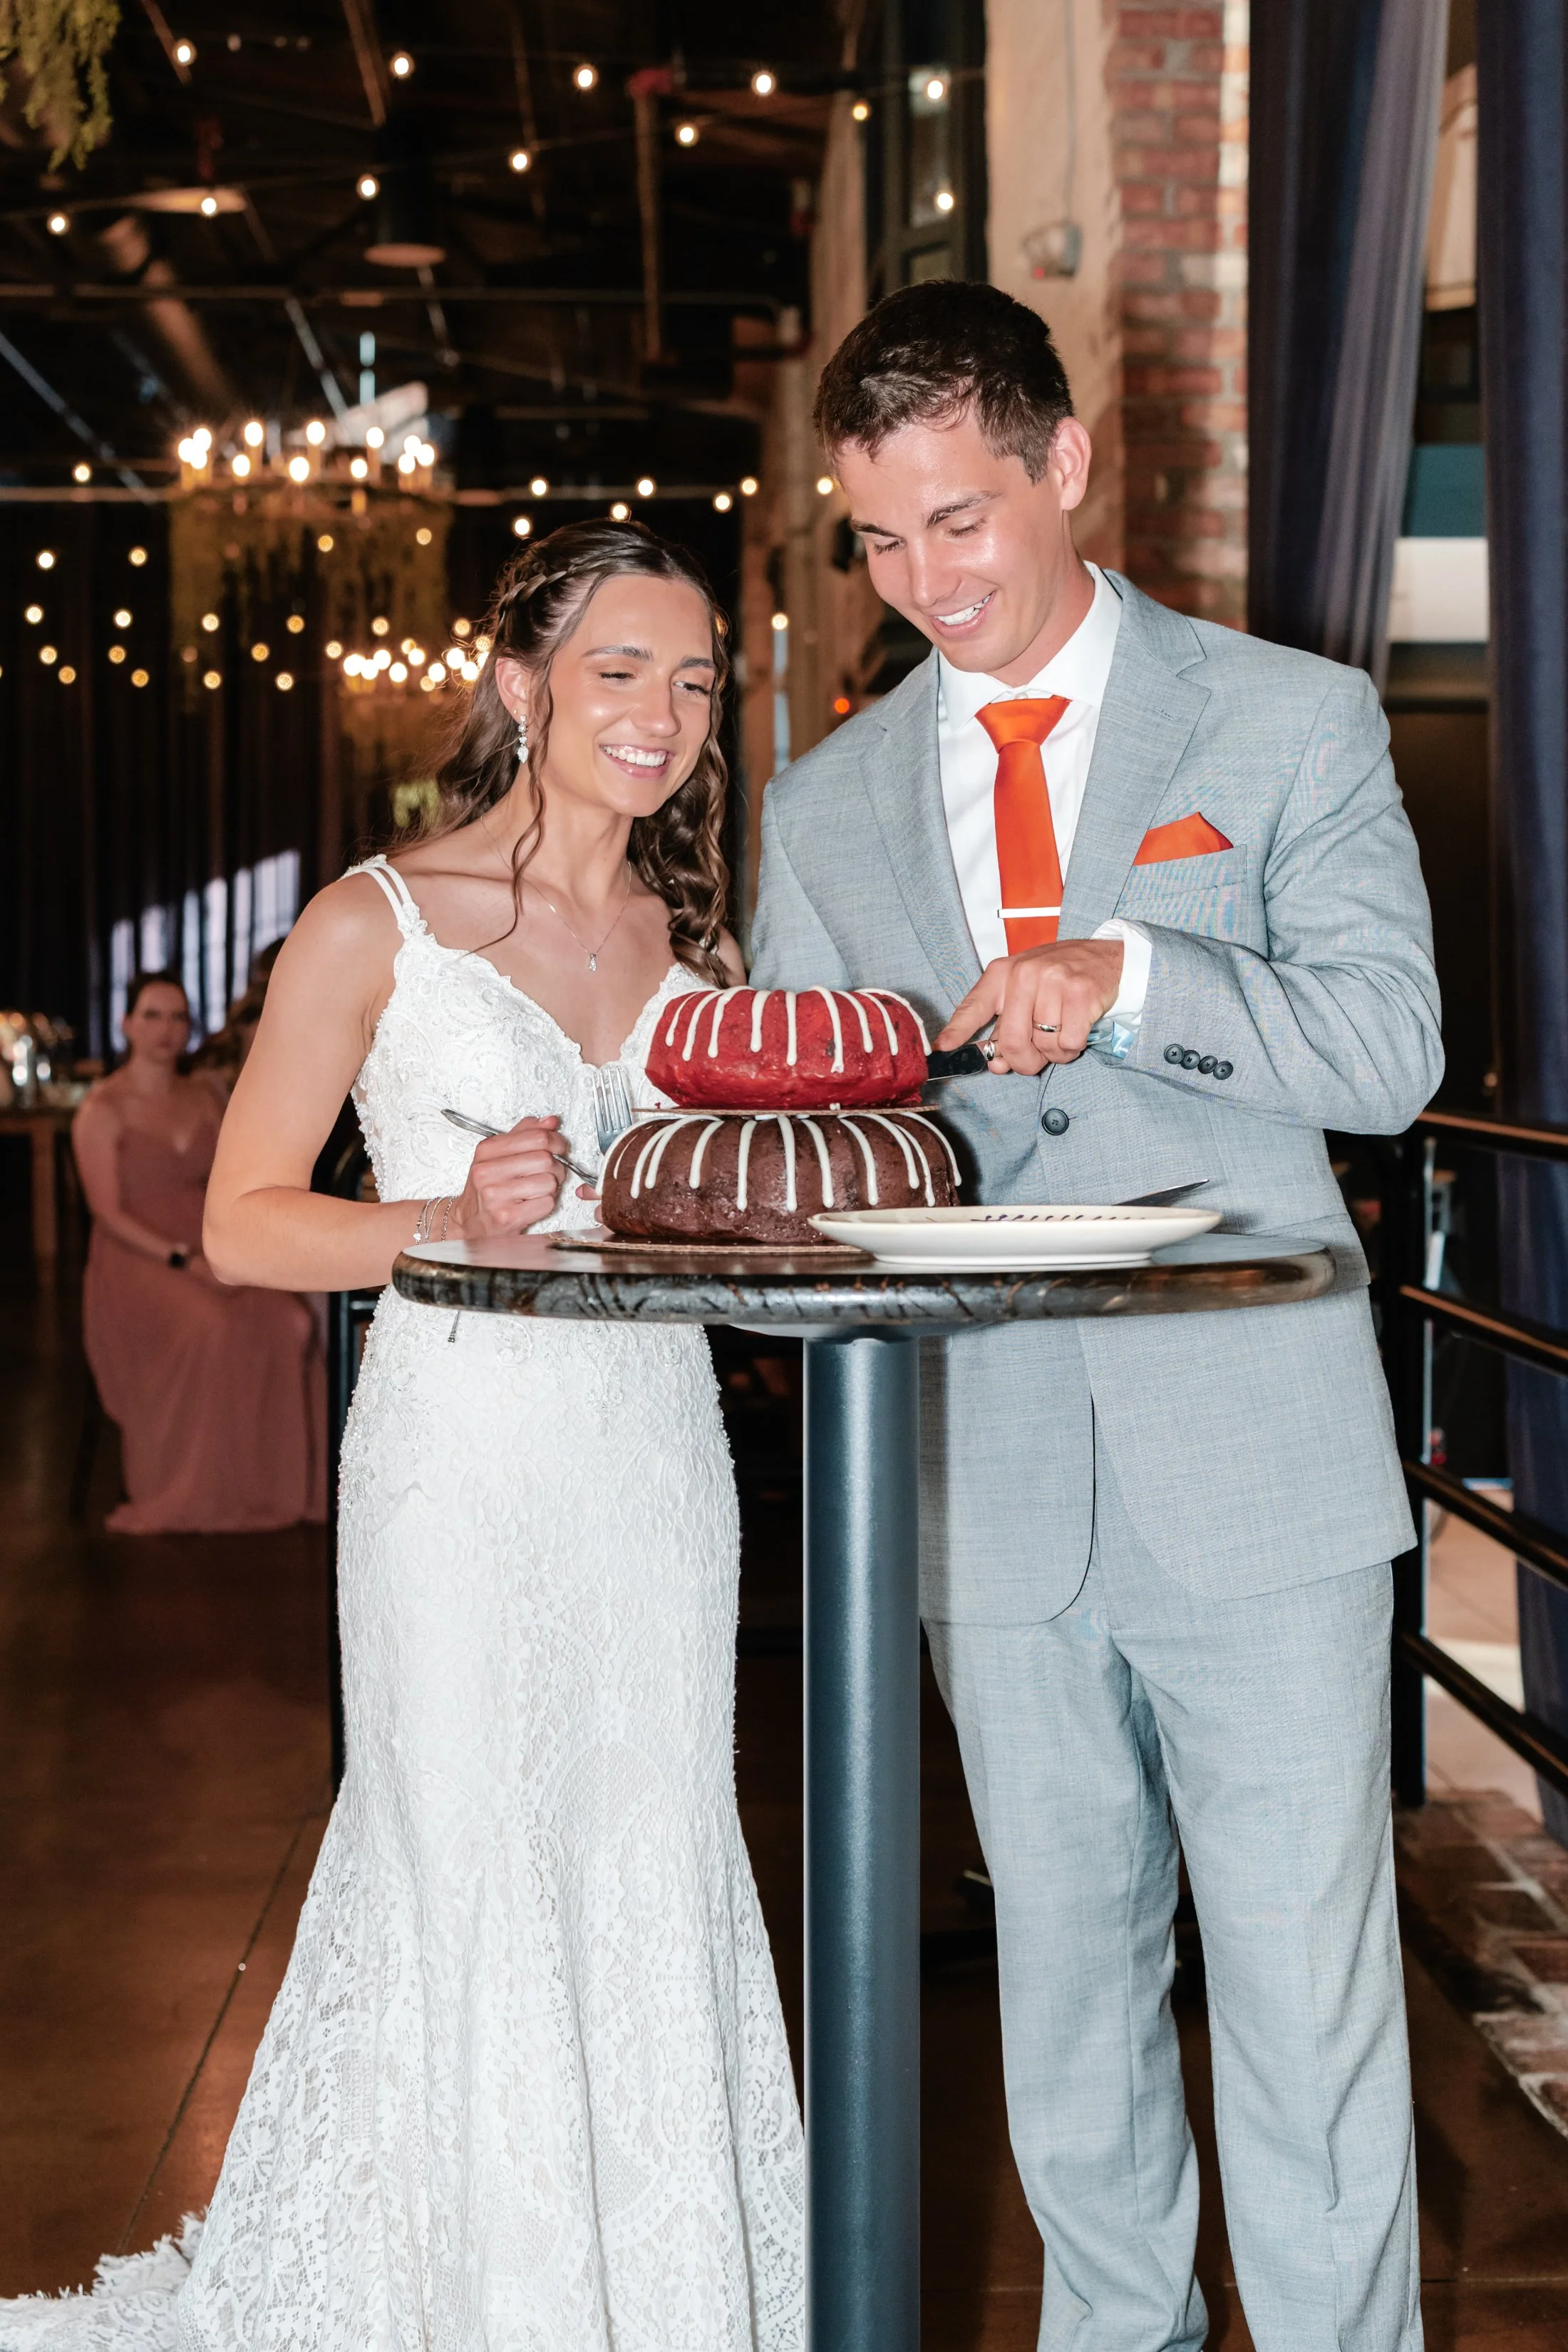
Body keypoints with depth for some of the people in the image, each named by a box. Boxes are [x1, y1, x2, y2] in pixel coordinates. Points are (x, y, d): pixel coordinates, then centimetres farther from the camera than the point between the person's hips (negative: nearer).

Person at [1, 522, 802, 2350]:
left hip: (656, 1460, 5)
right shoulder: (377, 925, -3)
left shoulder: (697, 944, 12)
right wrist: (453, 1220, -19)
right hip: (463, 1460, -4)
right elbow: (242, 1224, -4)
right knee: (475, 1890, 0)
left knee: (656, 1890, 8)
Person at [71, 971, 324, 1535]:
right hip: (136, 1261, -5)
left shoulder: (202, 1097, 18)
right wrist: (183, 1259, -20)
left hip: (212, 1254, 5)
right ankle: (191, 1499, -25)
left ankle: (280, 1484, -17)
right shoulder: (102, 1110, -1)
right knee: (211, 1327, -37)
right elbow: (110, 1214, -9)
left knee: (293, 1324, -26)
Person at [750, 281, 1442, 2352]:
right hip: (989, 1482, 4)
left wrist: (1129, 978, -23)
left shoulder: (1293, 721, 1)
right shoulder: (826, 805, 11)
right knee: (1066, 1985, 15)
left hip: (1255, 1468, -3)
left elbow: (1391, 1044, -8)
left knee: (1306, 1991, 0)